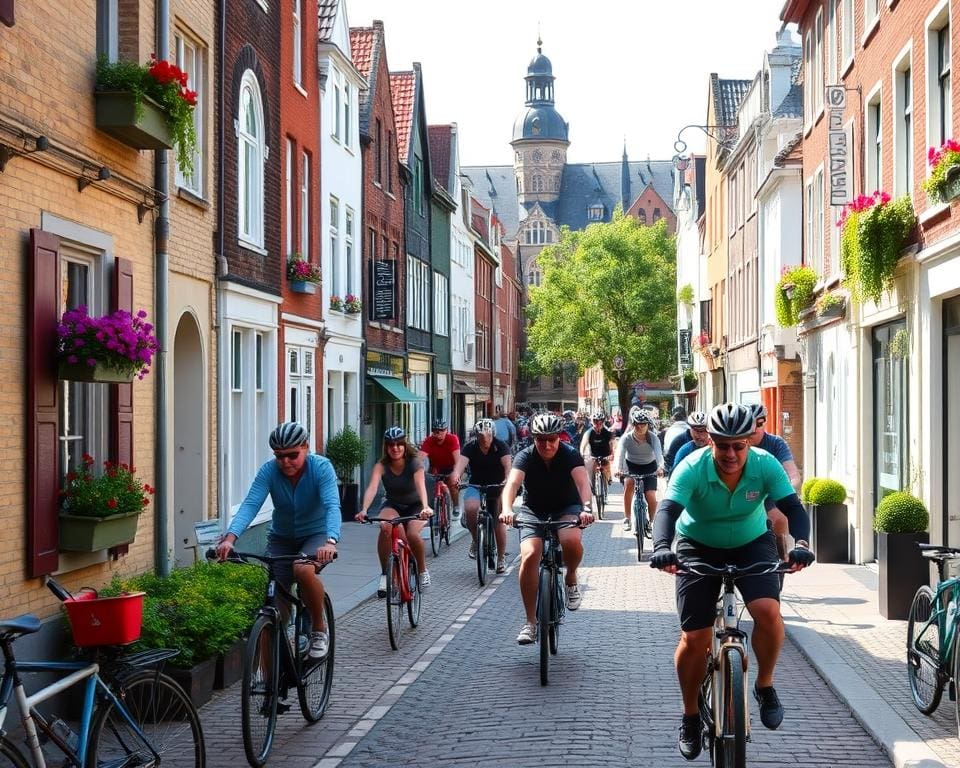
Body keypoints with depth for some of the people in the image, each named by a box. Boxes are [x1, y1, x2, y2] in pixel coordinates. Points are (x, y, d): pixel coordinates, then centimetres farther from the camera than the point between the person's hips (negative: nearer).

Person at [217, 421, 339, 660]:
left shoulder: (321, 468, -21)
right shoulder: (269, 471, -16)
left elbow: (332, 506, -34)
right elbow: (250, 505, -28)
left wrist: (331, 542, -53)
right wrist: (230, 538, -46)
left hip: (315, 535, -3)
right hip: (281, 538, 3)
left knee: (303, 570, -33)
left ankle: (319, 629, -10)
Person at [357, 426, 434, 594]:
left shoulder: (414, 463, -20)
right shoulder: (381, 466, -17)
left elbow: (420, 485, -37)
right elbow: (372, 487, -33)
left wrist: (425, 507, -56)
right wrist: (364, 509, -51)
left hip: (415, 506, -1)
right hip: (392, 505, 1)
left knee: (412, 533, -30)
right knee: (386, 527, -32)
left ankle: (423, 571, -1)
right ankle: (385, 574, -18)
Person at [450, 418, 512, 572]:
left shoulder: (501, 446, -12)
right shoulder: (470, 447, -9)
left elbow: (507, 464, -27)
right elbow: (461, 462, -27)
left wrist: (508, 479, -49)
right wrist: (455, 476, -49)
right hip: (476, 486, 1)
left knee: (499, 521, -6)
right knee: (470, 509, -27)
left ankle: (501, 557, 10)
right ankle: (476, 540, -2)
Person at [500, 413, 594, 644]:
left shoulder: (570, 455, -16)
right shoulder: (525, 457, -16)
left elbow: (582, 481, -32)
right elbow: (512, 483, -33)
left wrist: (586, 508, -52)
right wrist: (507, 509, -53)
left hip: (567, 508, -1)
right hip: (535, 512, 1)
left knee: (572, 541, -35)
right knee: (530, 555, -23)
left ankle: (571, 579, 0)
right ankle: (530, 622, -12)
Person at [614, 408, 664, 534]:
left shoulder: (653, 438, -20)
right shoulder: (626, 438, -21)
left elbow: (658, 453, -36)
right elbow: (620, 453, -35)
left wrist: (660, 467, -56)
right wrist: (618, 468, -55)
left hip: (649, 467, 0)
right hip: (631, 466, 0)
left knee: (651, 497, -15)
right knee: (628, 483, -31)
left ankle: (650, 522, 14)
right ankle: (627, 519, -19)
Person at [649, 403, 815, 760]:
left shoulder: (765, 465, -21)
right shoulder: (693, 468, -26)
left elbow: (793, 507, -25)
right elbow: (668, 510, -36)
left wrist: (801, 543, -45)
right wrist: (661, 546, -56)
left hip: (752, 544, 1)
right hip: (699, 548, -1)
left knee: (768, 611, -25)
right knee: (694, 638, -6)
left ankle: (765, 686, 2)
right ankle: (690, 717, 17)